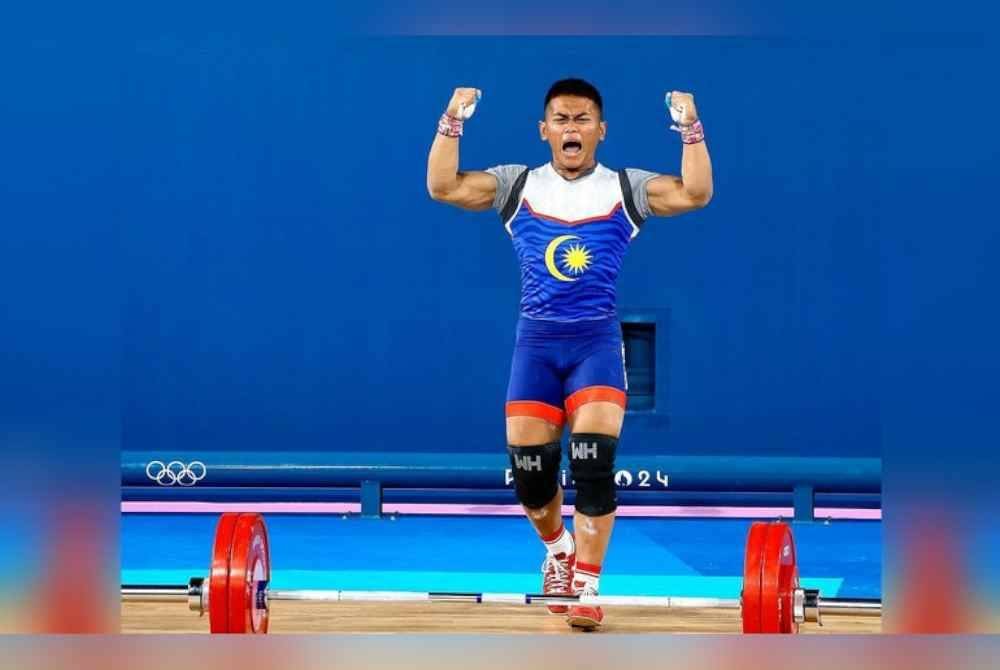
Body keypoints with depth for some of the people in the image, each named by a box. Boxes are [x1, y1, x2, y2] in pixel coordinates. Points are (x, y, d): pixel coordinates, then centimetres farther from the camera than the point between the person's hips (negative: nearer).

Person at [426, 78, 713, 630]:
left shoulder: (626, 188, 5)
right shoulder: (517, 185, 8)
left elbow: (695, 194, -9)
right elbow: (443, 187, -4)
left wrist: (689, 130, -17)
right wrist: (452, 124, -13)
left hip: (597, 340, -2)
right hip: (536, 340, 2)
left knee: (593, 462, -17)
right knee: (528, 466, -1)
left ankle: (586, 587, -8)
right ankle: (558, 547, 31)